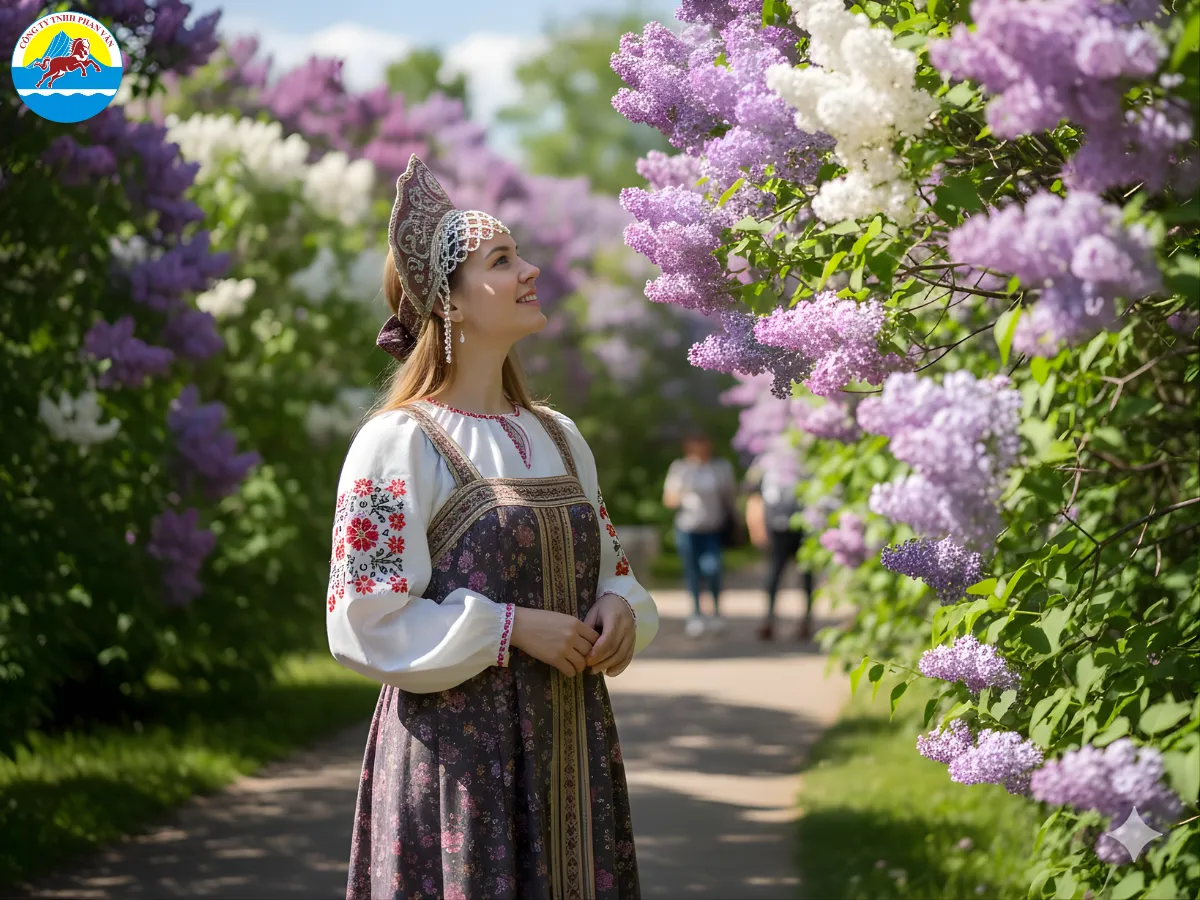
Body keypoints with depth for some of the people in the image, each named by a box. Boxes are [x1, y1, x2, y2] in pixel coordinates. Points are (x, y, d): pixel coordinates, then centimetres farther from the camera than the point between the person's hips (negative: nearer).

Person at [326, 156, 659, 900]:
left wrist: (620, 611, -2)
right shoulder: (399, 444, -8)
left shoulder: (559, 438, 12)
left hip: (567, 751, 6)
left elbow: (612, 570, 20)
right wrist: (514, 629, -17)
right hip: (456, 752, -6)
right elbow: (367, 622, -13)